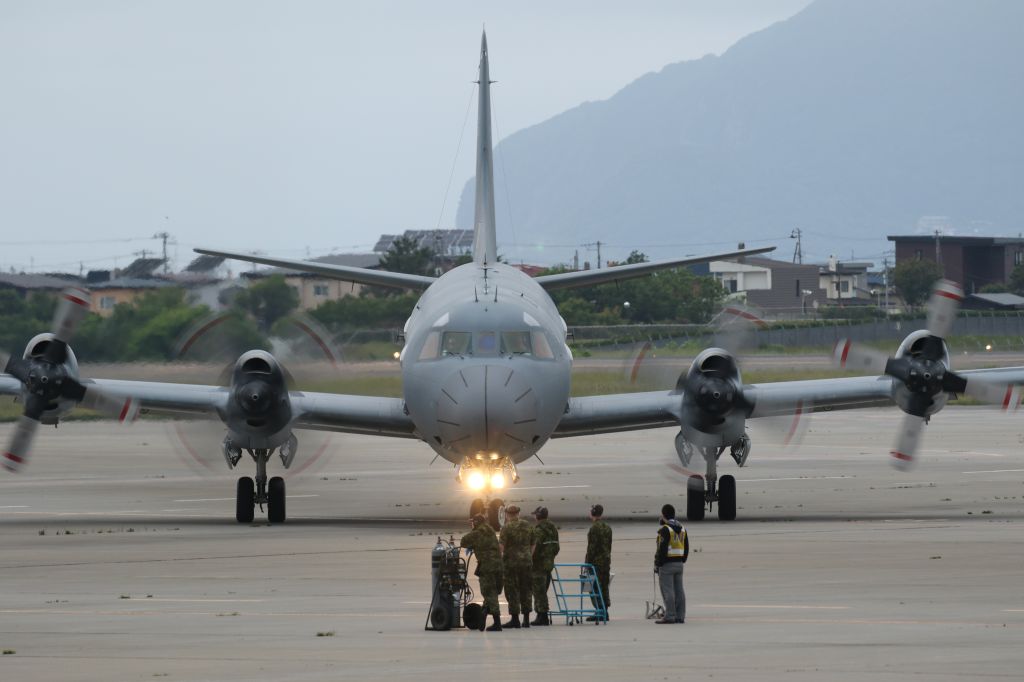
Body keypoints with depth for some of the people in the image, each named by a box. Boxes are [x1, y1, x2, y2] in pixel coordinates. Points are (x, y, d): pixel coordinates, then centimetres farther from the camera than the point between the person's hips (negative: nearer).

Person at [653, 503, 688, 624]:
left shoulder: (665, 529, -13)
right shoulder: (682, 529, 12)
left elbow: (662, 549, -18)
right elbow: (686, 548, 15)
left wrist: (657, 564, -12)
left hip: (667, 564, -8)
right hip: (679, 564, 8)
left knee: (667, 591, -7)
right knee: (679, 591, 9)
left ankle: (670, 616, -10)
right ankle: (680, 616, 10)